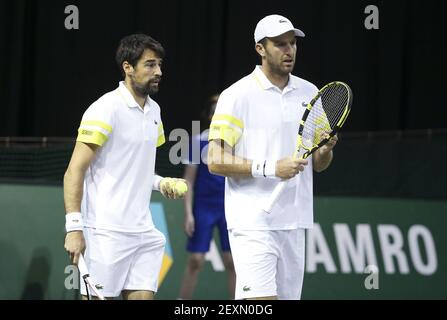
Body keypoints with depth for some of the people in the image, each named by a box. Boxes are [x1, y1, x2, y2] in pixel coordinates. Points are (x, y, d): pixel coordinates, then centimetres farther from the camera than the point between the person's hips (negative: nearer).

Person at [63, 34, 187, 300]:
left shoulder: (153, 111, 15)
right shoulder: (105, 109, -10)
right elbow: (74, 172, -13)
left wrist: (160, 182, 7)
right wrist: (74, 227, -21)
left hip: (143, 231, 8)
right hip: (106, 232, -8)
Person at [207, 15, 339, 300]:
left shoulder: (309, 93, 13)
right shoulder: (237, 96, -5)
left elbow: (318, 165, 19)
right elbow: (215, 161, -10)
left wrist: (326, 149, -5)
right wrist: (270, 168, -19)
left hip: (294, 223, 6)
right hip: (253, 222, -6)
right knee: (260, 300, -16)